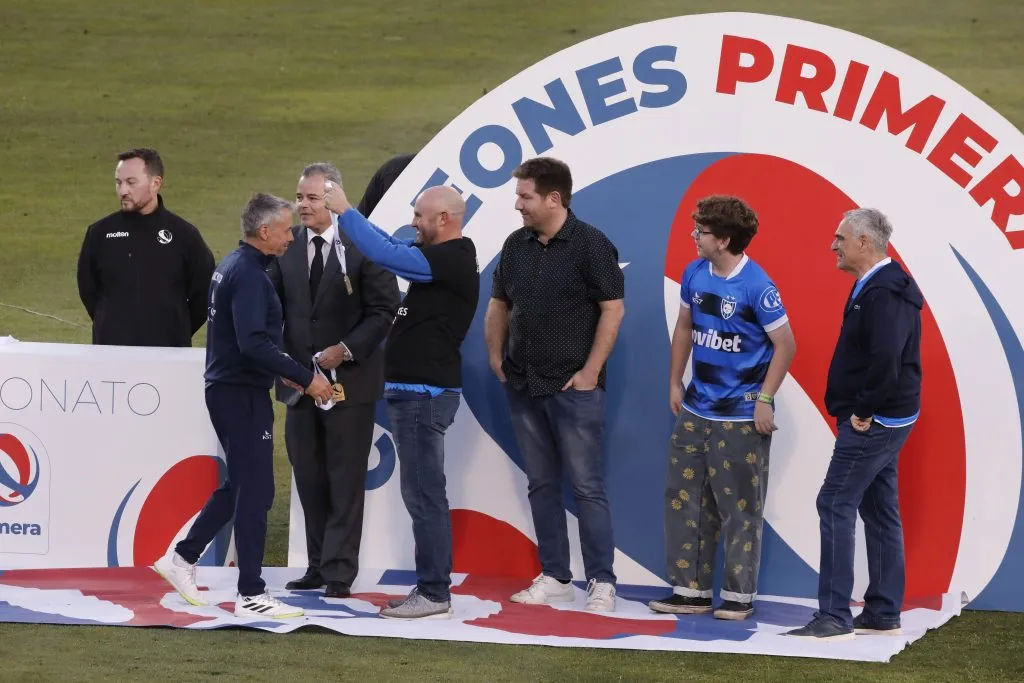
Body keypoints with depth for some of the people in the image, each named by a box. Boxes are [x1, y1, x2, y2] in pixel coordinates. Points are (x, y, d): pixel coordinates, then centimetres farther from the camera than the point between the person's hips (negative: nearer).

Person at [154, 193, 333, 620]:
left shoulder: (233, 266, 13)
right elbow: (253, 343, -28)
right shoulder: (249, 275, -19)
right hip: (242, 395, -10)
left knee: (239, 484, 20)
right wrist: (304, 378, -24)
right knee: (254, 492, -5)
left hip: (227, 388, 10)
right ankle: (251, 596, -2)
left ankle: (183, 558, 24)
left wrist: (282, 370, 16)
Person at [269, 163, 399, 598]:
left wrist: (346, 349, -17)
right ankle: (318, 566, 18)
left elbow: (384, 309, -8)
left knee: (345, 480, -1)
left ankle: (339, 573, 3)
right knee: (309, 478, 9)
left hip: (349, 378, -5)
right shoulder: (287, 246, 6)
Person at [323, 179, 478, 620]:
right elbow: (391, 248, 24)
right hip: (414, 390, 10)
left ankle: (434, 595, -6)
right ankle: (431, 587, 16)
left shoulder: (453, 261, -16)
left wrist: (344, 211, -15)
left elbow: (385, 254, -24)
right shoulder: (443, 258, 14)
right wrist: (345, 213, 15)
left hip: (425, 393, -10)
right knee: (424, 495, 12)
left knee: (424, 495, -8)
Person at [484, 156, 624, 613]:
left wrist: (590, 371, -14)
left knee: (587, 486, -5)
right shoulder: (516, 245, 10)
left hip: (573, 387, -7)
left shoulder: (590, 245, -9)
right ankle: (554, 578, 16)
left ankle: (602, 582, -2)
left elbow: (613, 308, -11)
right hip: (523, 386, 7)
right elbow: (498, 303, 20)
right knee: (541, 484, 10)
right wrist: (496, 355, 9)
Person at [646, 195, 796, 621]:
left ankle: (739, 595, 10)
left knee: (739, 506, 1)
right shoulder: (694, 274, 2)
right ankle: (691, 591, 17)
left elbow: (785, 345, -12)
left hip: (740, 416, -7)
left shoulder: (756, 286, -16)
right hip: (695, 411, 7)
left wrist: (765, 400, -14)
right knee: (684, 498, 9)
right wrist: (675, 383, 14)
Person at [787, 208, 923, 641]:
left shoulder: (883, 293, -20)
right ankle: (883, 614, 19)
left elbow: (886, 359, -30)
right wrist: (862, 411, 11)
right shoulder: (878, 286, 13)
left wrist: (864, 410, -20)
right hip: (881, 421, 11)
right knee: (879, 509, 13)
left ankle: (834, 617, -10)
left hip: (873, 422, -11)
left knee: (836, 505, -9)